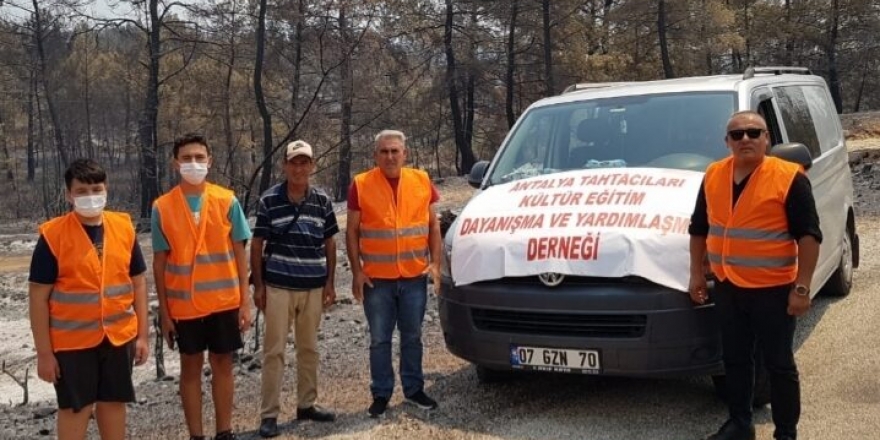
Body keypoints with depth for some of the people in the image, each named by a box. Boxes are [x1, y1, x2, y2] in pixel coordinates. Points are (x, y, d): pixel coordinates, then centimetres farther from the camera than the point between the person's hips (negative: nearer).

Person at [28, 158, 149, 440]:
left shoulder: (124, 228, -1)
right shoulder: (53, 235, -11)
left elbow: (138, 282, 6)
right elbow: (38, 297, -9)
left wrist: (143, 334, 4)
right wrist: (44, 352, -9)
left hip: (119, 335, 3)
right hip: (72, 340, -3)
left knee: (113, 401, 15)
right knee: (74, 407, 8)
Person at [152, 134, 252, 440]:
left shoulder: (227, 201, -3)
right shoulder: (162, 207, -4)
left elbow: (239, 253, 1)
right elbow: (160, 262, 0)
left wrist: (245, 302, -2)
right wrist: (164, 311, -1)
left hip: (224, 300, 1)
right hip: (184, 304, 0)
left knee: (222, 364, 10)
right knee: (190, 367, 9)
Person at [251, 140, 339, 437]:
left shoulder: (322, 201, 3)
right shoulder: (269, 200, -5)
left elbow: (329, 243, 10)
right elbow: (257, 245, -1)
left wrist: (330, 283, 5)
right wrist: (258, 285, -5)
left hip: (313, 288, 3)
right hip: (278, 286, -3)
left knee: (309, 348, 14)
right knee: (274, 350, 1)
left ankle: (306, 404, 27)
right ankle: (269, 414, 7)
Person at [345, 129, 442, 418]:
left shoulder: (422, 181, 2)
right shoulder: (361, 185, -4)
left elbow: (433, 225, 8)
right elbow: (352, 232, 0)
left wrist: (435, 263, 0)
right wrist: (356, 271, -5)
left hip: (415, 276, 2)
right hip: (376, 278, -2)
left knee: (412, 337, 13)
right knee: (379, 339, 7)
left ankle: (414, 388, 26)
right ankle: (381, 394, 17)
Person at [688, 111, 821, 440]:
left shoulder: (789, 177, -11)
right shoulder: (713, 176, 5)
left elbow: (809, 236, -12)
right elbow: (699, 229, 15)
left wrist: (801, 288, -15)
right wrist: (696, 273, 12)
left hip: (773, 290, -5)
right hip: (727, 288, 5)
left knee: (779, 364, 5)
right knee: (735, 360, 16)